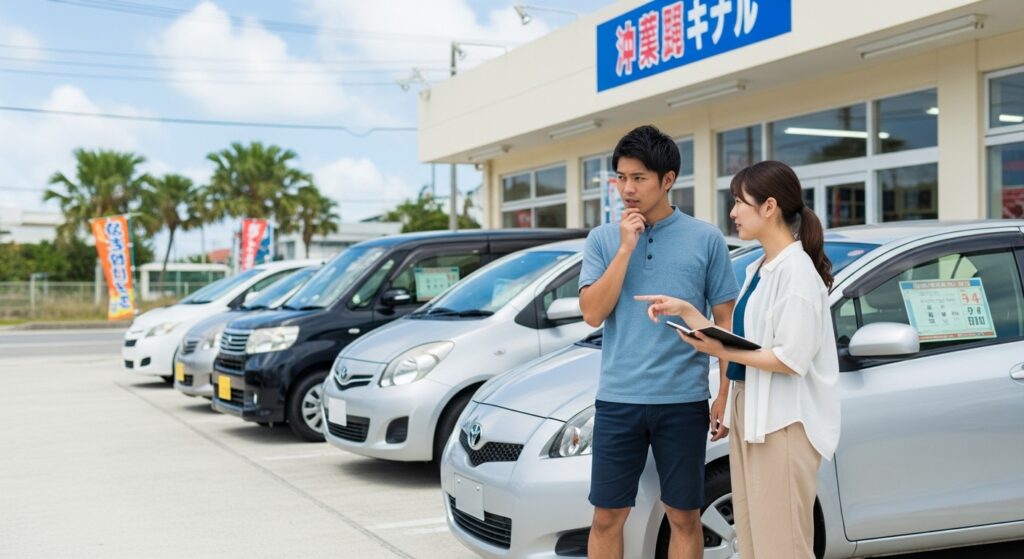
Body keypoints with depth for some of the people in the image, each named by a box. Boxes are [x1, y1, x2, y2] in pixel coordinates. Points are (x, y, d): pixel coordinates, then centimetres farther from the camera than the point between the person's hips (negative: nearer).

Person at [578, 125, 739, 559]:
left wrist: (726, 394, -2)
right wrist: (625, 249, -11)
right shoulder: (602, 239, 4)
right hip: (617, 400, 1)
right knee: (607, 517, 8)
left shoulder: (705, 239, 0)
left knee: (684, 517, 10)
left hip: (684, 400, -1)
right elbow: (592, 312, -6)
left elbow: (726, 322, 3)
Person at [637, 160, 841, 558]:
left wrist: (721, 352, -19)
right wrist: (685, 311, 8)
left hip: (784, 422, -9)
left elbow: (791, 359, -20)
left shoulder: (797, 271, -15)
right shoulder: (757, 271, 14)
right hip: (748, 413, 9)